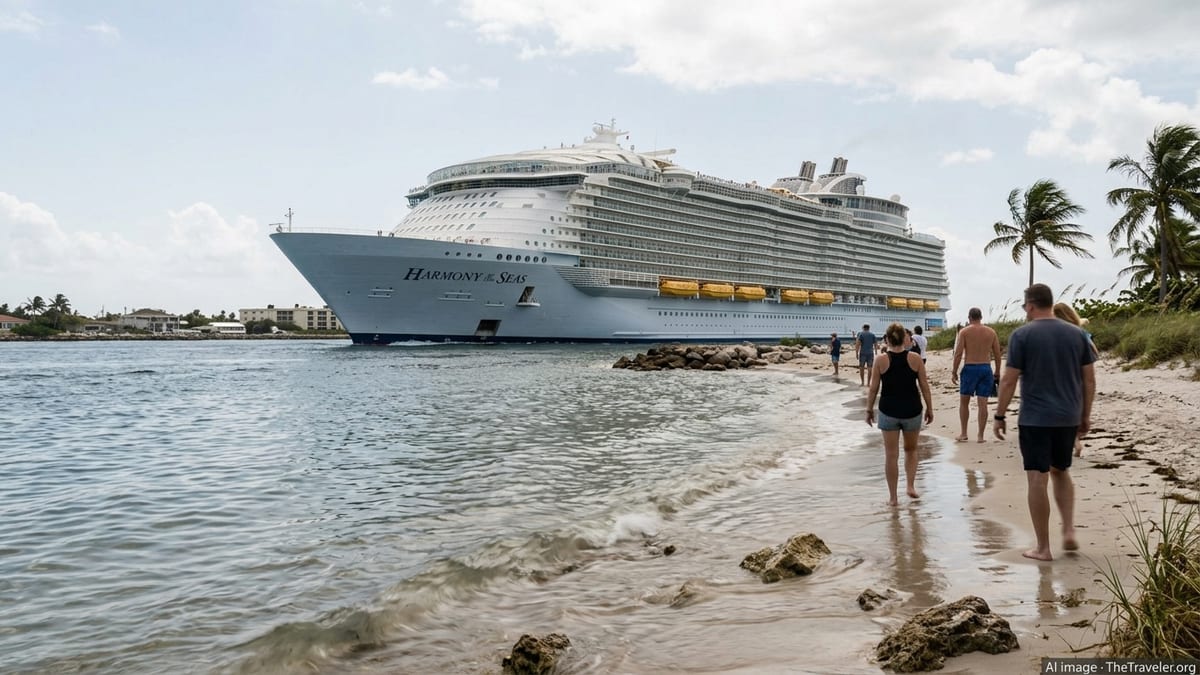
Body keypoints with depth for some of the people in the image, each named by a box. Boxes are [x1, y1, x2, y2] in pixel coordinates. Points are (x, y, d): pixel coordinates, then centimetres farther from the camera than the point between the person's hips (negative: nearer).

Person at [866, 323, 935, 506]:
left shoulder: (880, 360, -7)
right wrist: (930, 409, 9)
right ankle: (910, 485, 13)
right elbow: (925, 387, -1)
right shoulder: (915, 359, -5)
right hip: (912, 411, 1)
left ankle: (893, 497, 9)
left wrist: (869, 410, 8)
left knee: (891, 454, 6)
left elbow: (873, 389, -4)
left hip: (889, 411, -1)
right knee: (911, 450, 23)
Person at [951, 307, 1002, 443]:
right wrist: (997, 372, 15)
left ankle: (963, 433, 13)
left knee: (964, 402, 11)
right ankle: (980, 435, 6)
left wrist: (954, 372, -2)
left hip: (969, 368, -2)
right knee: (982, 404, 3)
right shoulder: (991, 332, 6)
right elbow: (997, 354, 7)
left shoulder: (964, 332, -3)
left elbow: (958, 353, -8)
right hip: (985, 369, 2)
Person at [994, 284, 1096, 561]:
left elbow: (1009, 381, -10)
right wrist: (1085, 415, 16)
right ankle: (1069, 531, 12)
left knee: (1037, 479, 0)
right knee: (1061, 472, 23)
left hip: (1035, 419, -5)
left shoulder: (1022, 335, -8)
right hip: (1068, 418, 5)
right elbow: (1089, 379, 7)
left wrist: (999, 416, -2)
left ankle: (1043, 548, 5)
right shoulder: (1076, 334, 5)